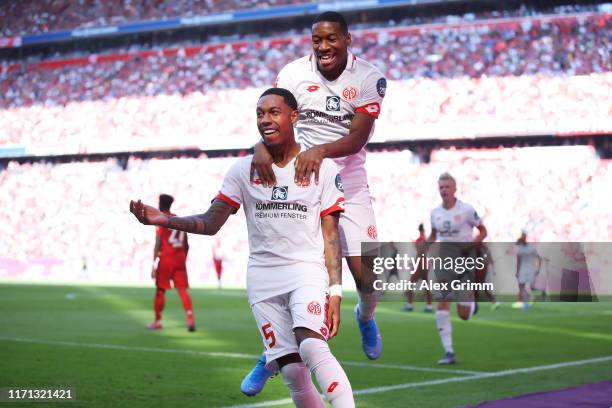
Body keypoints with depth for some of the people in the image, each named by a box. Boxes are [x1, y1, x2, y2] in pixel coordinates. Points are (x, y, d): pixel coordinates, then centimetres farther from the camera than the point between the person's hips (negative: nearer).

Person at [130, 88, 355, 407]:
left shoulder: (322, 168, 1)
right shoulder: (243, 170, 6)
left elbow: (330, 235, 2)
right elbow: (210, 223, 4)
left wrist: (335, 291, -6)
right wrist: (163, 220, -12)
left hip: (307, 270, -2)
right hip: (262, 279, 3)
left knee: (311, 346, -29)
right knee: (292, 371, -3)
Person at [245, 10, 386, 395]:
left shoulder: (369, 78, -8)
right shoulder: (293, 73, -5)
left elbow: (359, 137, -16)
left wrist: (320, 150, -34)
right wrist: (263, 146, -38)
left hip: (348, 183, -1)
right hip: (298, 180, 1)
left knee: (367, 277, -4)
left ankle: (366, 316, 34)